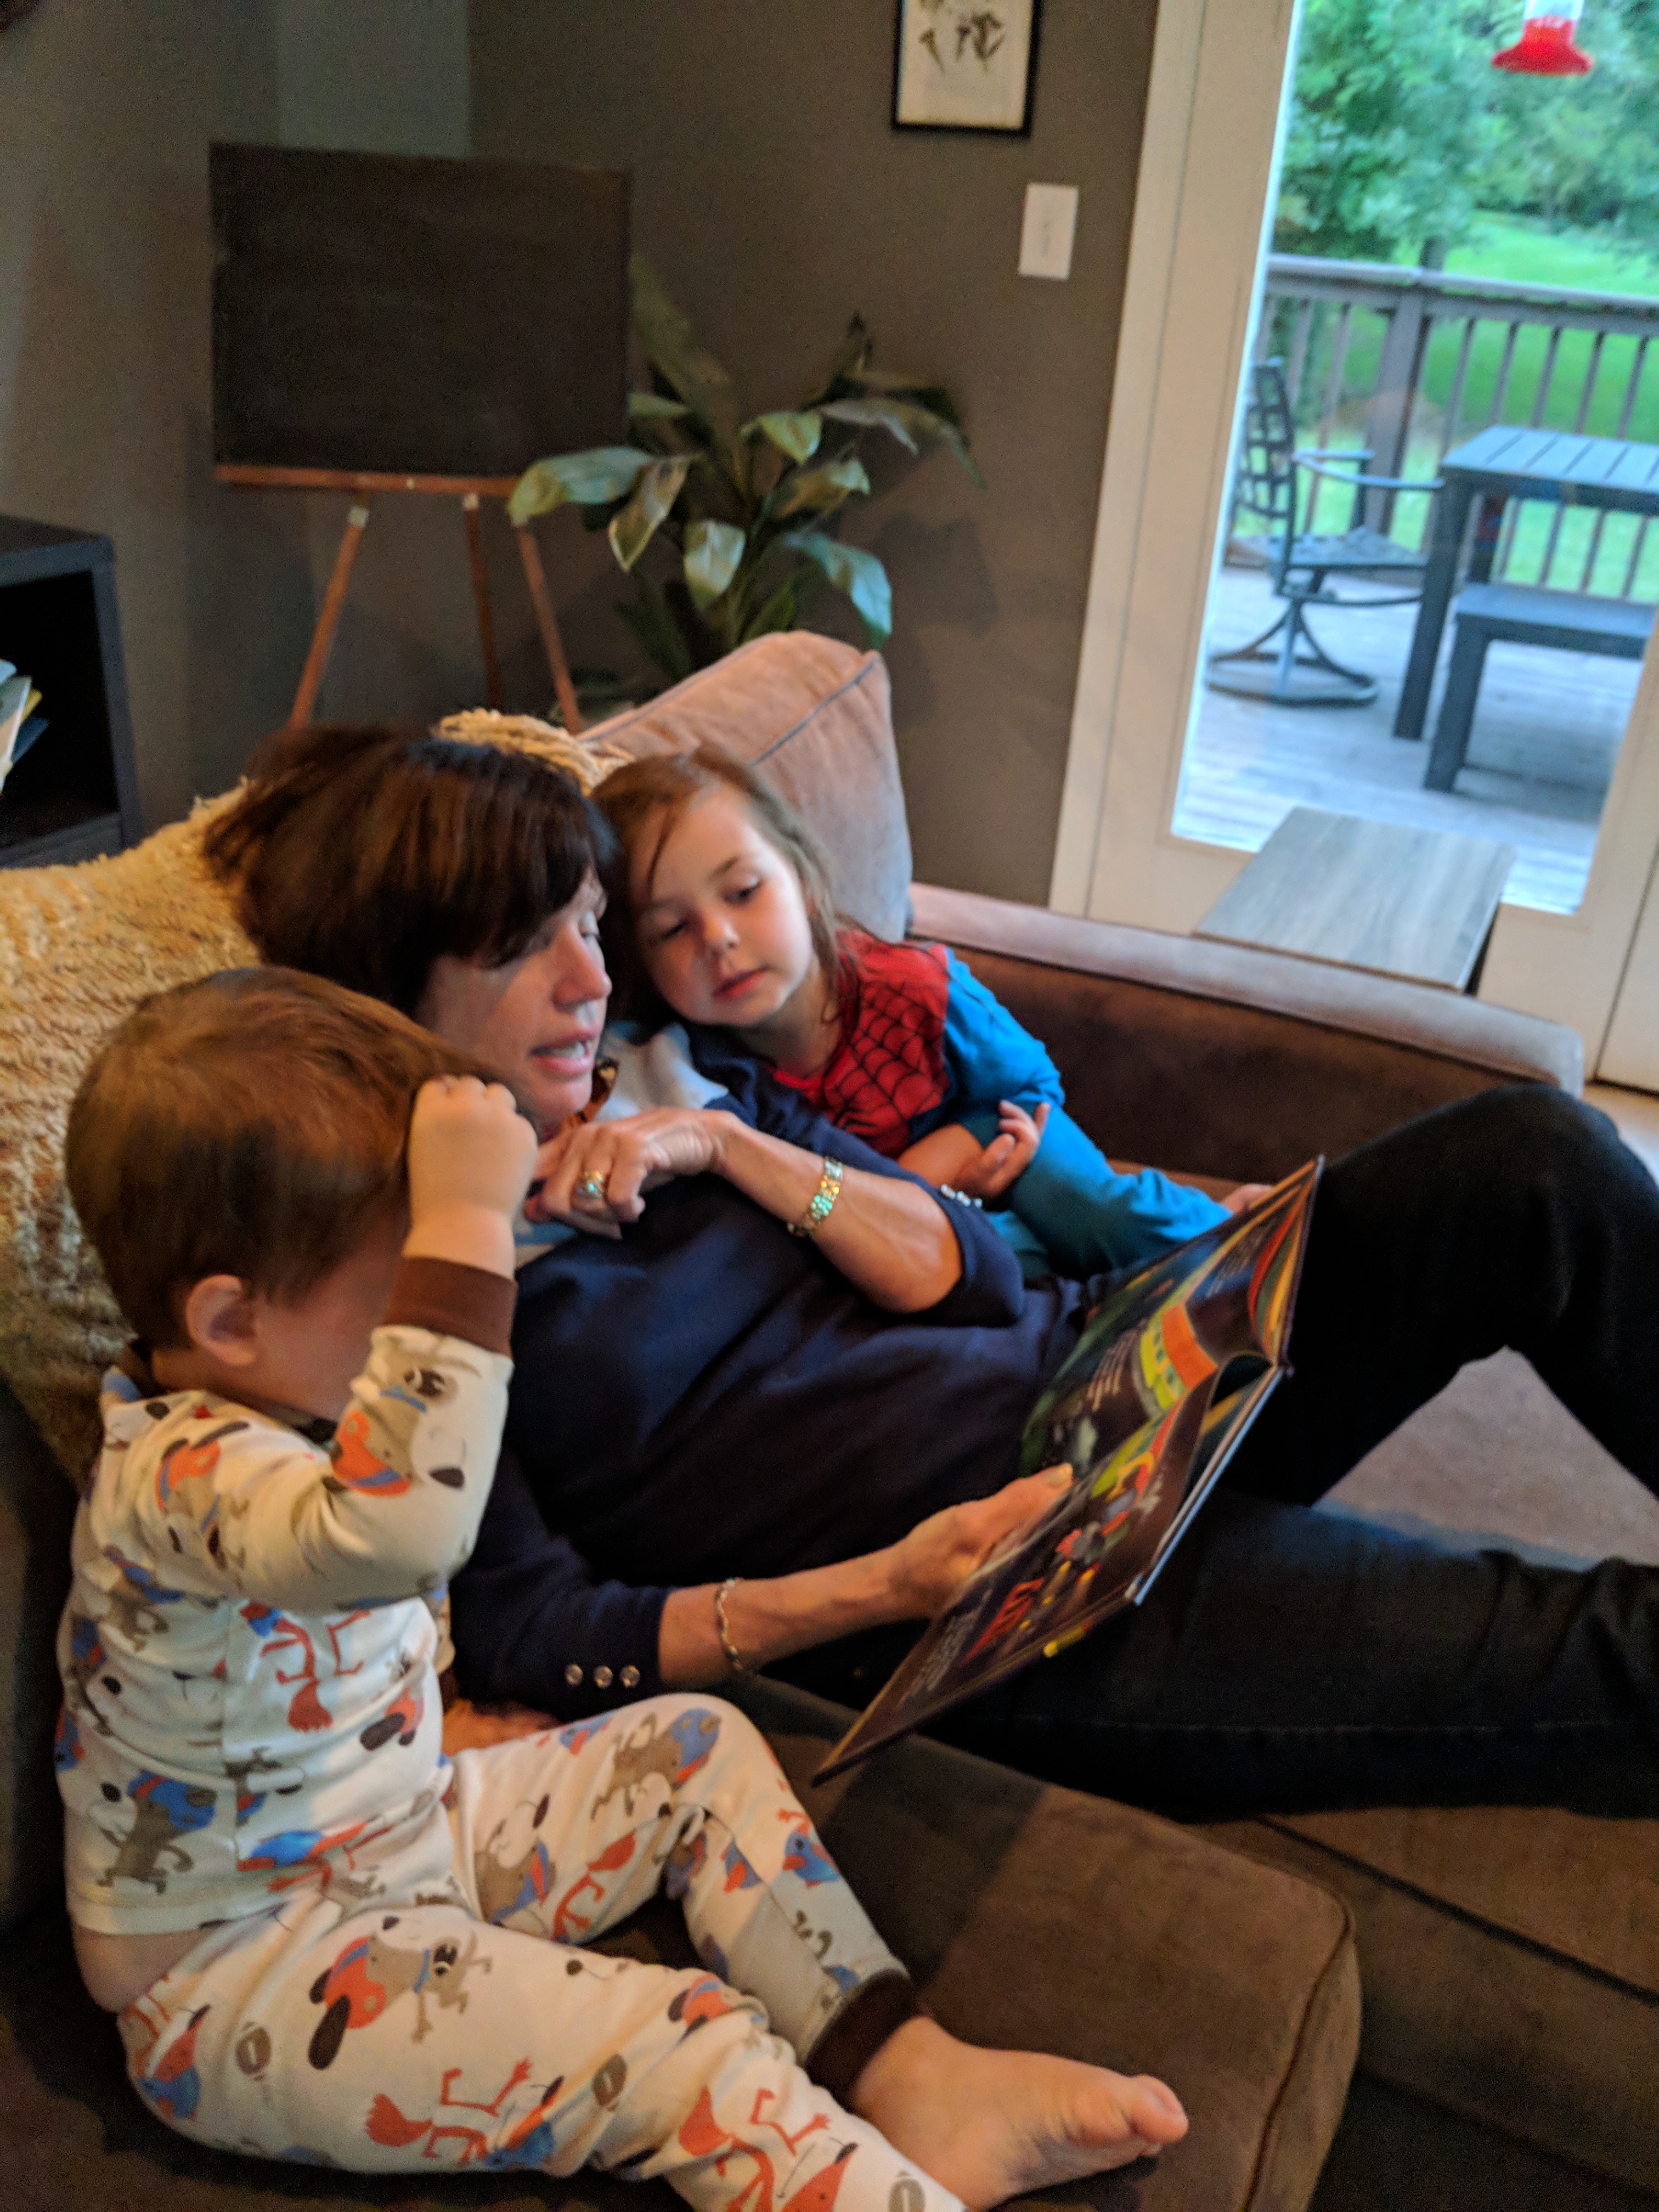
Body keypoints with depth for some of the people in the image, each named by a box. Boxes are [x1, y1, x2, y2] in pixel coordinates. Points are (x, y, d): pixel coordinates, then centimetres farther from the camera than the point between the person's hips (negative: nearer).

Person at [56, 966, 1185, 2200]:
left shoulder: (289, 1405, 0)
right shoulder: (179, 1479, -31)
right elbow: (395, 1531, -55)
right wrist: (463, 1227, -53)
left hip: (401, 1834, 10)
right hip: (241, 1983, -10)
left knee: (701, 1748, 5)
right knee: (681, 2049, -23)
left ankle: (906, 2072, 2)